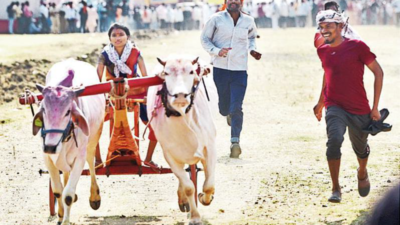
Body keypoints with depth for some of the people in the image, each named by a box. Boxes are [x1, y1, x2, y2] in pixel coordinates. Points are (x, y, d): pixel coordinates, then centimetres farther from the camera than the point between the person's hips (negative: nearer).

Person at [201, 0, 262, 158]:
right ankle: (228, 113, 46)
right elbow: (204, 39, 3)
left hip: (240, 70, 0)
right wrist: (216, 51, -15)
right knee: (224, 108, 9)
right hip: (220, 69, 0)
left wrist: (252, 49, 6)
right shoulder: (217, 19, -1)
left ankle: (235, 141, -5)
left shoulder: (248, 21, 6)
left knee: (236, 108, -10)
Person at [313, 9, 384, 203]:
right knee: (334, 140, -25)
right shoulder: (322, 51, 4)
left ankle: (362, 173, 50)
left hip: (359, 108, -1)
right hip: (334, 106, 1)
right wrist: (321, 102, 28)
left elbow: (378, 72, -6)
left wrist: (375, 107, -8)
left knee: (360, 148, 14)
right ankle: (336, 189, -17)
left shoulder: (357, 46, -11)